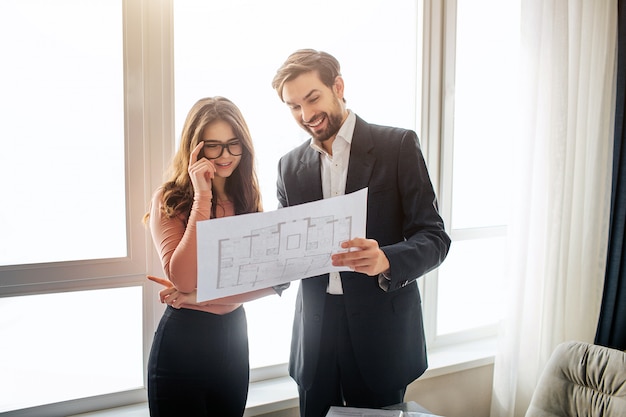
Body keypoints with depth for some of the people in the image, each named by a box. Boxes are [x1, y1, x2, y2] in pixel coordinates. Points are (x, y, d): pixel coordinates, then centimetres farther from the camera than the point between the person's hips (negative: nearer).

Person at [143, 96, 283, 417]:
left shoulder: (247, 199, 2)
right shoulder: (169, 200, -11)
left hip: (234, 337, 5)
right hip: (183, 340, -4)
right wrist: (202, 196, -24)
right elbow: (183, 280, -24)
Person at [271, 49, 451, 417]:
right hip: (315, 335, 4)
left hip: (381, 334, -3)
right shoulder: (290, 165, 9)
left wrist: (386, 261, -28)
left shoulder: (398, 145, -4)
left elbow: (434, 237, -8)